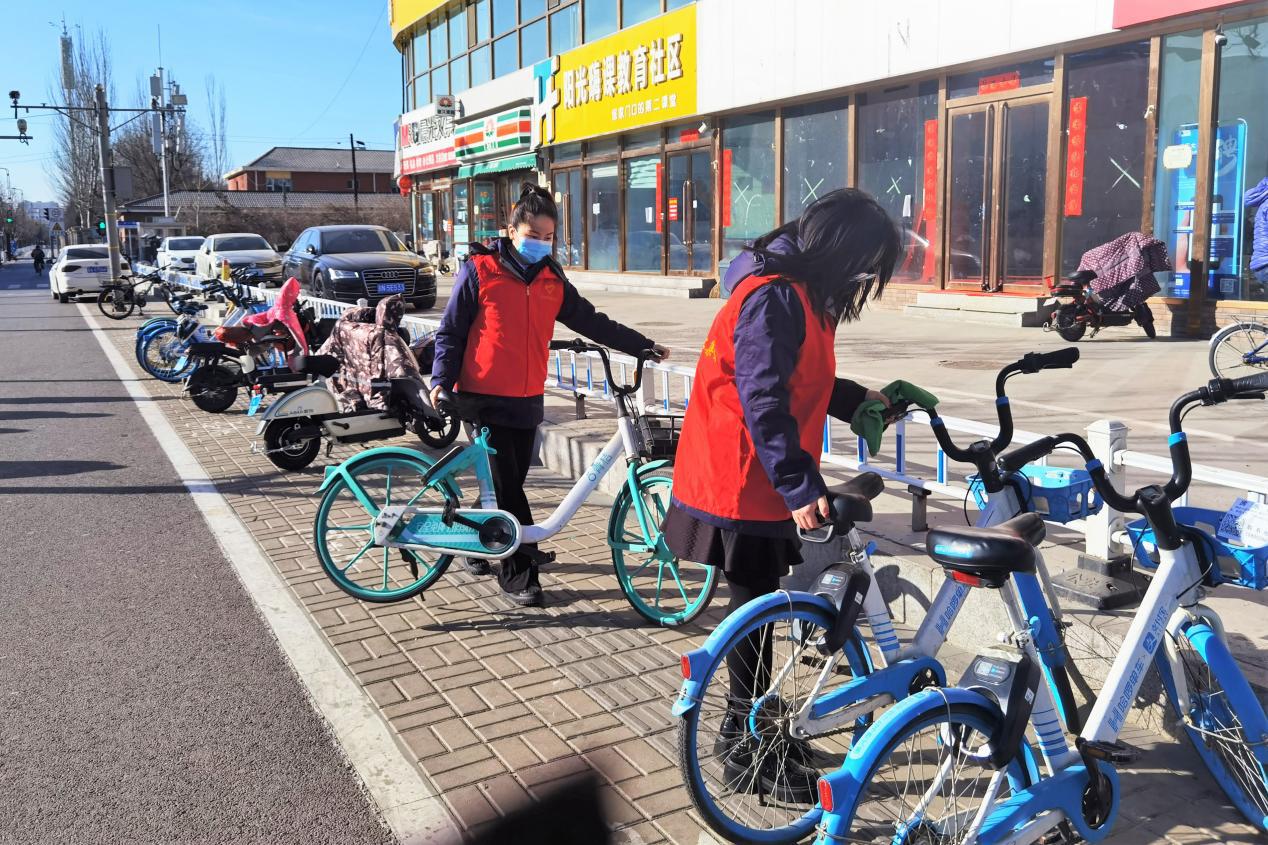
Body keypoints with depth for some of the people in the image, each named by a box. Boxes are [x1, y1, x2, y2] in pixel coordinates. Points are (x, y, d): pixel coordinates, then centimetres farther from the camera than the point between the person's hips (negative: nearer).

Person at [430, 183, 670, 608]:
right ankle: (519, 570, 2)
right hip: (484, 398, -5)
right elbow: (451, 330, -2)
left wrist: (644, 346, 9)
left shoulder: (551, 279, 10)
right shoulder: (480, 269, -4)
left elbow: (591, 321, 12)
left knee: (511, 481, 10)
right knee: (506, 485, -7)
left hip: (527, 400, 5)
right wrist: (442, 379, -14)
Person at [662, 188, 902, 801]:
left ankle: (749, 728, 34)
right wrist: (800, 485, -30)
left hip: (765, 486, 10)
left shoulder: (799, 294, 13)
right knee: (755, 617, 1)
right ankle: (750, 754, 16)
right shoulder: (774, 298, -21)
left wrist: (859, 399, 15)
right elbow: (763, 401, -28)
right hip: (742, 489, -10)